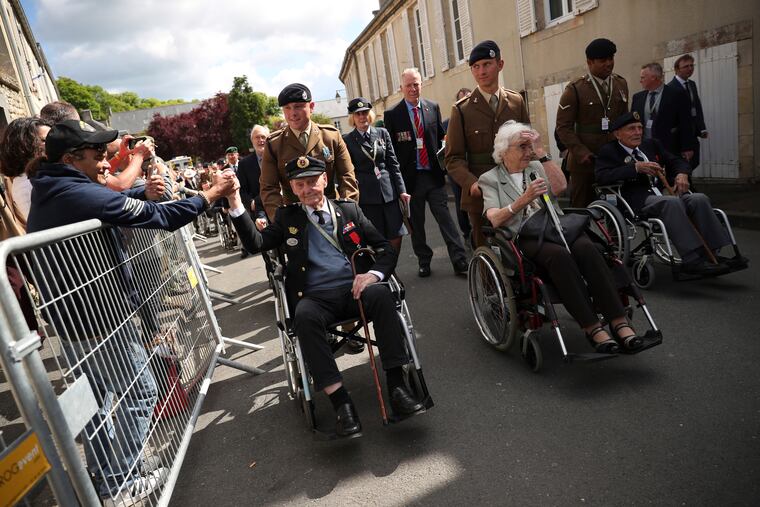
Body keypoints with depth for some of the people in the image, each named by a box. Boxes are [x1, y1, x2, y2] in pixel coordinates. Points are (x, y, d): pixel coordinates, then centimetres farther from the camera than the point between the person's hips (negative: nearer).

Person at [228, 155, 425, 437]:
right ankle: (340, 402, -31)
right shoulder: (287, 218, 19)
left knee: (381, 295, -31)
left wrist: (374, 273, -8)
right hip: (316, 297, 0)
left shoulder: (349, 209, 17)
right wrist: (236, 204, -5)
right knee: (304, 316, -34)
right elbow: (255, 244, 6)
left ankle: (396, 386, -27)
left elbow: (386, 249, 13)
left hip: (355, 289, 1)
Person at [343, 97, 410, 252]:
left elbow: (393, 164, 8)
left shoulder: (382, 133, 9)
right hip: (366, 196, -3)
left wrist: (401, 190, 4)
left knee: (396, 237, 2)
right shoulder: (347, 140, 1)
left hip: (388, 191, 3)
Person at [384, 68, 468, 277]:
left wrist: (443, 164, 5)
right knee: (416, 223, 9)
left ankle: (460, 261, 4)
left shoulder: (433, 107, 7)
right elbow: (390, 149, -1)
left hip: (434, 174, 1)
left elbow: (441, 137, 14)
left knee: (445, 218, 0)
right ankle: (424, 261, 23)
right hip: (410, 177, -1)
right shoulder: (392, 114, -2)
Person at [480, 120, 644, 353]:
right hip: (525, 237, -4)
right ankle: (592, 328, -31)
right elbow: (494, 219, -6)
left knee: (585, 247, -30)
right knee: (559, 254, -35)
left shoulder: (537, 167, 25)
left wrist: (541, 153, 1)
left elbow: (560, 187, 3)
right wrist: (524, 199, -21)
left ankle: (619, 322, -30)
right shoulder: (490, 179, 12)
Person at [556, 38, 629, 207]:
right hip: (585, 162, -4)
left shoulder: (621, 84, 14)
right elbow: (563, 127, -7)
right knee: (583, 209, 3)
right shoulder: (574, 89, -3)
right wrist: (581, 153, -17)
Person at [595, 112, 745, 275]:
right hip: (637, 202, -7)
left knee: (699, 199, -18)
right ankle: (692, 260, -35)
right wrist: (636, 167, -19)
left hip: (662, 196, 7)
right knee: (672, 202, -33)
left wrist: (681, 173, 1)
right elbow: (601, 177, -13)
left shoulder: (651, 145, 25)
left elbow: (678, 161, 26)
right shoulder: (609, 151, 5)